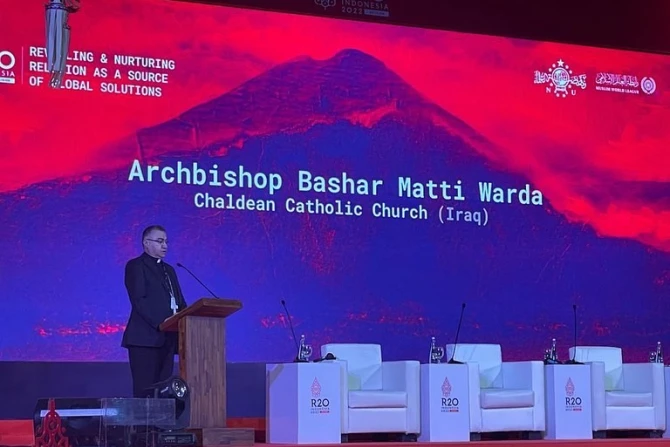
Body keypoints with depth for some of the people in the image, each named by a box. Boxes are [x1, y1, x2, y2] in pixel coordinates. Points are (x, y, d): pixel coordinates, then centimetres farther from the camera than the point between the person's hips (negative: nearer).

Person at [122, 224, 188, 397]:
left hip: (166, 337, 7)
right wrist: (160, 322, -22)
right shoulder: (136, 266, 0)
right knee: (144, 391, -10)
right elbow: (139, 300, -12)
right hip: (146, 337, -7)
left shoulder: (169, 270, 24)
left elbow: (179, 301, 20)